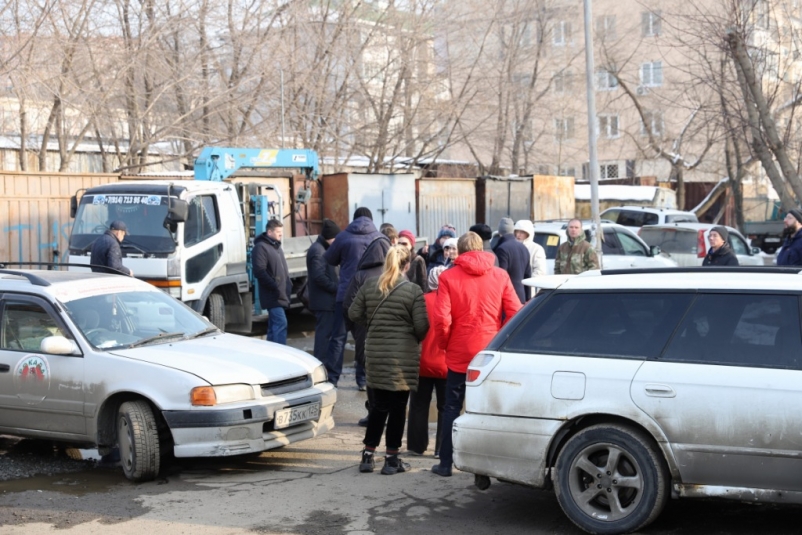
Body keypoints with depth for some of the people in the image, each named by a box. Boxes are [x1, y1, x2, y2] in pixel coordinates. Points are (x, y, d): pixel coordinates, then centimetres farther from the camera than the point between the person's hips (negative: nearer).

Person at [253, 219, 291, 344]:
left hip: (281, 295, 9)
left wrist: (288, 285, 13)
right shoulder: (261, 247, -10)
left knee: (274, 326, 12)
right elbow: (259, 272, -18)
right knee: (281, 323, -17)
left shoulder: (276, 247, 20)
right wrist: (275, 287, -20)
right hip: (273, 296, -9)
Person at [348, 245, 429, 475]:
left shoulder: (369, 286, 2)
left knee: (379, 405, 15)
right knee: (397, 406, 4)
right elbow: (421, 326, -11)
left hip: (375, 353, 4)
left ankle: (368, 455, 17)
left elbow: (354, 314, 5)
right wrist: (416, 340, 10)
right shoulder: (413, 290, -10)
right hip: (403, 356, -4)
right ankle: (392, 460, 9)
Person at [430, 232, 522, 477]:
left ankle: (446, 463, 12)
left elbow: (441, 319, -13)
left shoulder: (448, 277, -6)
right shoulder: (500, 275, 0)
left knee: (452, 408, 10)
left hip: (459, 354, -1)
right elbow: (515, 312, -4)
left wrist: (445, 344, 4)